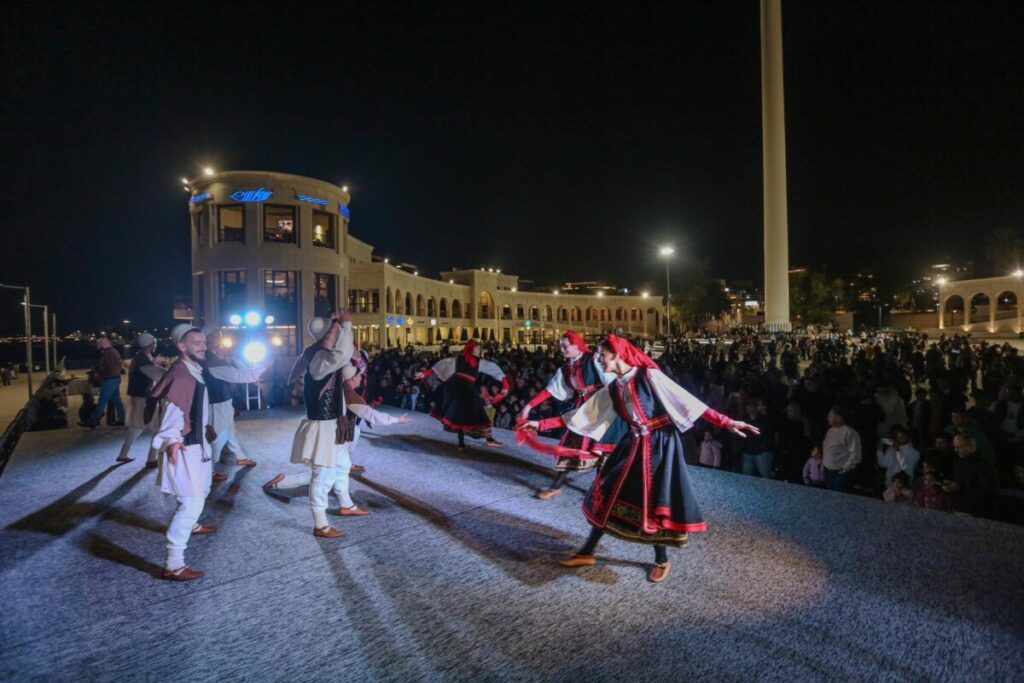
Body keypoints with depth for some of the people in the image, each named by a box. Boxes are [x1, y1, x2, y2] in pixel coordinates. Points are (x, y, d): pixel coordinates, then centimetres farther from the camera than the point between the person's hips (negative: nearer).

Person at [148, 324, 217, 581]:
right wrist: (172, 441, -44)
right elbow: (173, 412, -32)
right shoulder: (179, 375, -24)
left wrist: (206, 428, 28)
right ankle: (173, 565, -4)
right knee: (192, 502, -11)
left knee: (200, 490, 31)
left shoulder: (195, 371, 7)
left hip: (197, 443, 11)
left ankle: (192, 525, 57)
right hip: (184, 447, -11)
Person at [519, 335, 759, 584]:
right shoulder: (612, 390, 5)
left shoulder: (649, 376, -12)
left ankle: (662, 561, 27)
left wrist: (726, 423, -21)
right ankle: (587, 553, 23)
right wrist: (541, 424, 4)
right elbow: (580, 414, 6)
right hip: (633, 445, 6)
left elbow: (688, 401, -15)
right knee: (608, 495, 7)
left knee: (653, 501, 2)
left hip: (659, 445, -5)